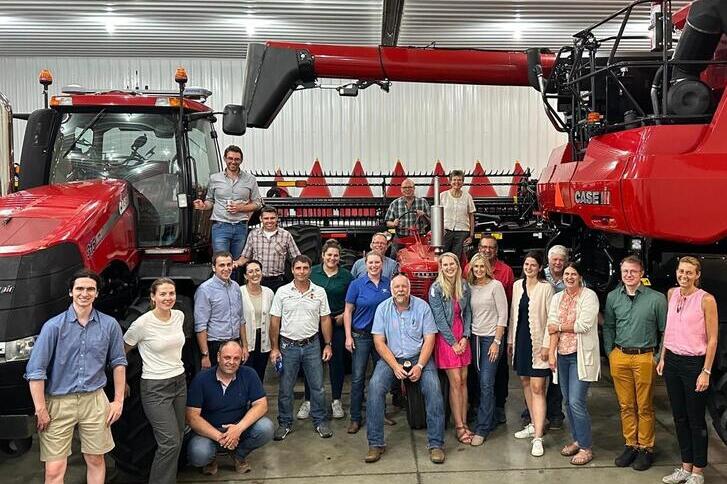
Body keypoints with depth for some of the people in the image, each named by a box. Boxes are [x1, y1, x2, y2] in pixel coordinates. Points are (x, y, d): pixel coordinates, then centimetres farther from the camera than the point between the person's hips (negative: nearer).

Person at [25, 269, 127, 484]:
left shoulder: (109, 325, 1)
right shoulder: (54, 326, -7)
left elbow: (118, 362, 10)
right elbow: (35, 370, -7)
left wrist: (118, 400, 6)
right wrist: (41, 409, -9)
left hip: (94, 401, 2)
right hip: (58, 402, -2)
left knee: (96, 460, 12)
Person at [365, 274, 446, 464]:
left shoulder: (422, 306, -3)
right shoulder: (383, 308, -1)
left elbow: (429, 339, -4)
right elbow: (379, 341, -4)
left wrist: (420, 366, -16)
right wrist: (395, 366, -15)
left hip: (419, 357, 0)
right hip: (391, 358, 1)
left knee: (433, 387, -24)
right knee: (375, 386, -24)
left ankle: (436, 444, -12)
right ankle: (376, 444, -14)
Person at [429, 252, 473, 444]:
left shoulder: (464, 286, 5)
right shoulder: (436, 289, -10)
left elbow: (467, 313, 9)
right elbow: (439, 318, -11)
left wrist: (465, 337, -2)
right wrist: (453, 342, -10)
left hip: (462, 337, 5)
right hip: (445, 338, -5)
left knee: (463, 380, 6)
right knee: (455, 382, -4)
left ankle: (464, 423, 14)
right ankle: (459, 426, 5)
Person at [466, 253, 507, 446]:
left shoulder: (495, 285, -6)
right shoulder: (470, 287, 8)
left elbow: (503, 316, -8)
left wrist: (496, 342, -12)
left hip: (491, 337, -5)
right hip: (475, 337, 5)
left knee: (486, 384, -7)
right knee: (482, 382, 7)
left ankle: (482, 429, -2)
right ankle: (490, 420, 21)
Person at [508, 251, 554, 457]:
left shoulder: (546, 288, -9)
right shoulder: (517, 285, 9)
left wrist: (546, 345, -15)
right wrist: (510, 340, 14)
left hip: (537, 343, -6)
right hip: (521, 340, 6)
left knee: (537, 388, -7)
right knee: (525, 382, 16)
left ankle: (538, 437, -6)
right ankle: (534, 425, 31)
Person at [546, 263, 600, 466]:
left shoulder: (589, 296, -7)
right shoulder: (557, 298, 10)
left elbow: (584, 325, -17)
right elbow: (553, 327, 2)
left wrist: (560, 327, -5)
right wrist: (551, 353, -7)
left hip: (581, 355, -6)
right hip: (562, 355, 6)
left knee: (576, 401, -8)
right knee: (568, 401, 12)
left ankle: (586, 447, 5)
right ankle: (576, 440, 27)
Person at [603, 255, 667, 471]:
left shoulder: (657, 298, -5)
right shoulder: (613, 297, 6)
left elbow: (666, 331, 0)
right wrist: (610, 353, 8)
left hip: (645, 358, -3)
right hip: (619, 357, 3)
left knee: (645, 407, 5)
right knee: (626, 405, 10)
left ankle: (646, 448, 18)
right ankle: (630, 445, 23)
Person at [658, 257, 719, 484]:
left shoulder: (706, 299, -12)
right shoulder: (672, 294, 6)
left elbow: (712, 339, -10)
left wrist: (706, 372, -13)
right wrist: (663, 358, 13)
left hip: (694, 363, -6)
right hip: (672, 361, 6)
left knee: (696, 420, 5)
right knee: (679, 417, 13)